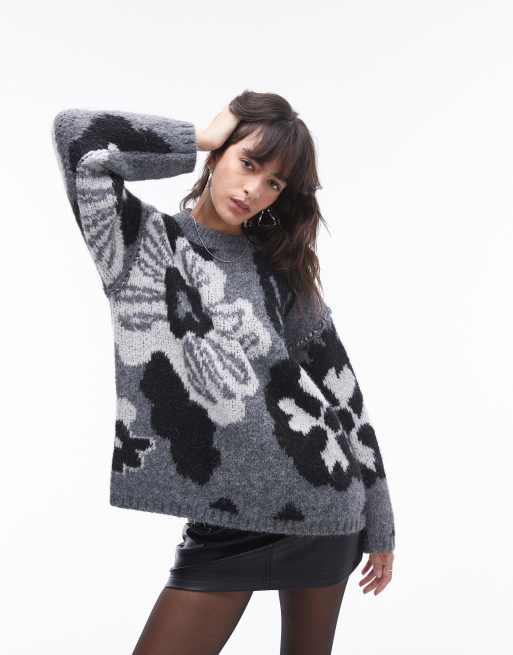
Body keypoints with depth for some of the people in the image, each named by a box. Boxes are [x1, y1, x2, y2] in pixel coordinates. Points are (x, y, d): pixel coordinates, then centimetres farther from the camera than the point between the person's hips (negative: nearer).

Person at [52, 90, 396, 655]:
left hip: (325, 507, 2)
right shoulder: (146, 244, 0)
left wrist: (378, 524, 8)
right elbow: (76, 136, -16)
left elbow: (341, 389, 7)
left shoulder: (282, 265, 5)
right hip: (225, 521, -2)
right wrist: (199, 138, -5)